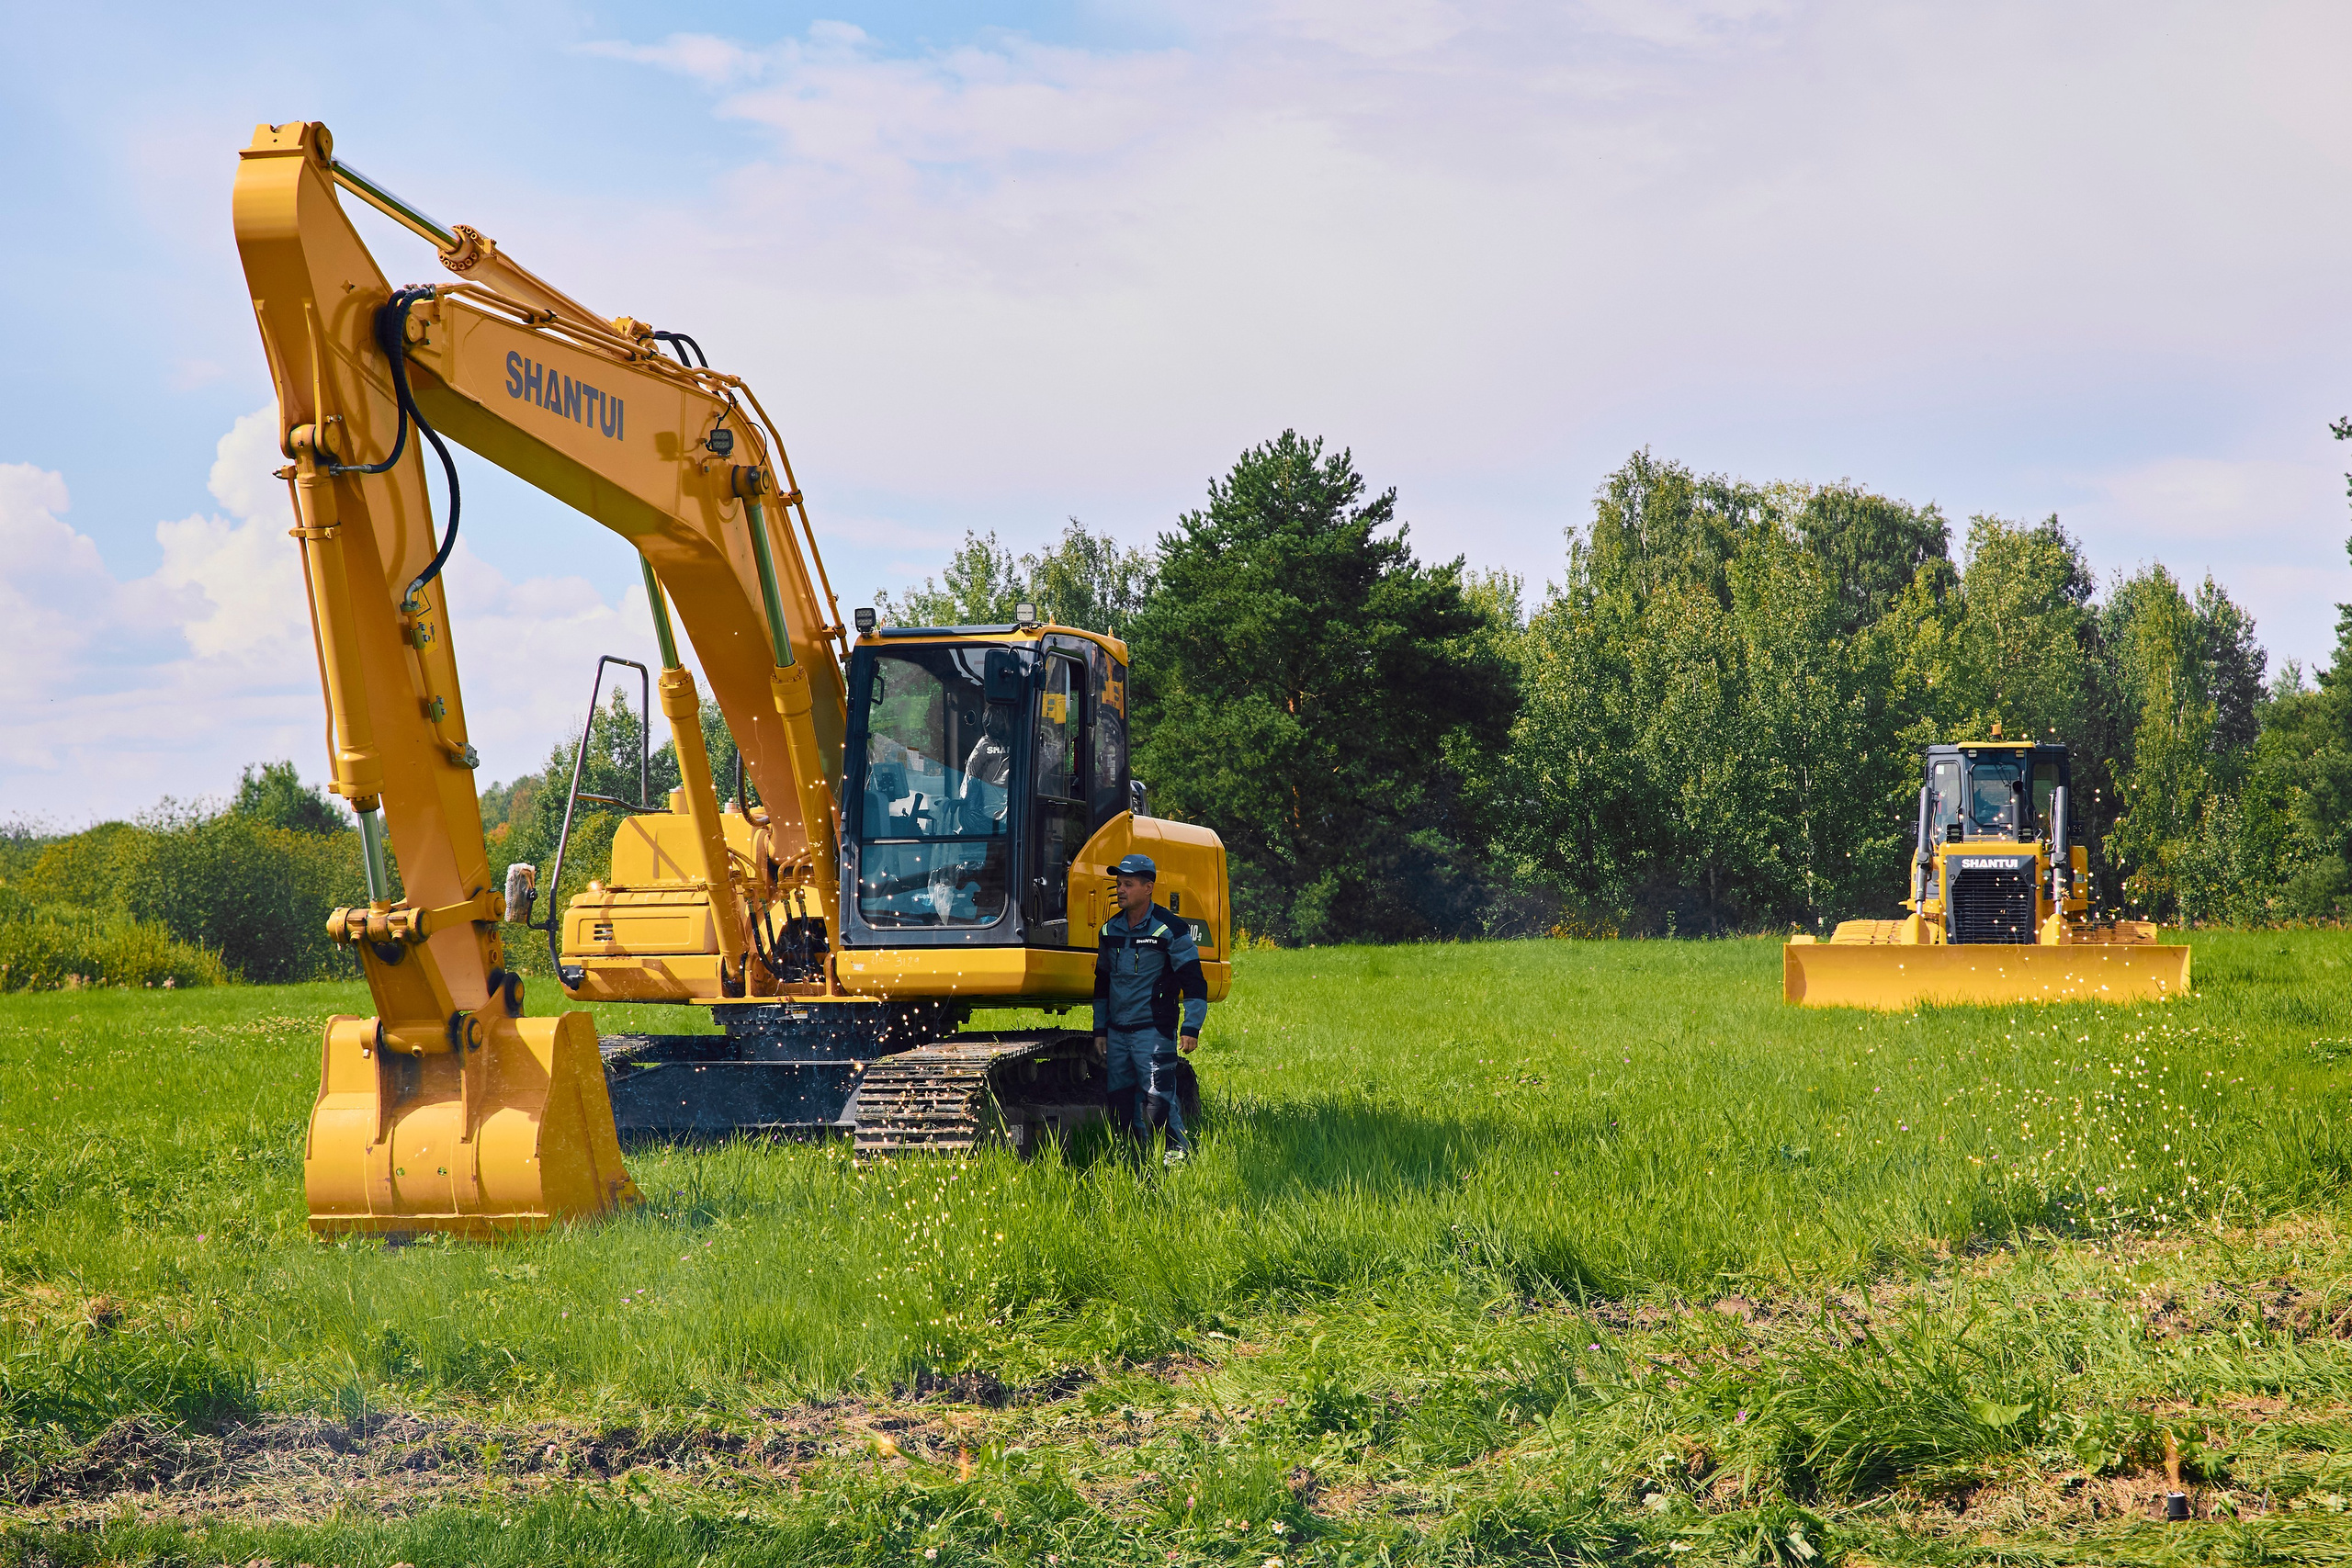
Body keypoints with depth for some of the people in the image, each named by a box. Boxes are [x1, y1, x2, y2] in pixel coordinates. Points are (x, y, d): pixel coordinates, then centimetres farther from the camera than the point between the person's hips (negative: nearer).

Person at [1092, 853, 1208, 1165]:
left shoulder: (1169, 931, -7)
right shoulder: (1111, 930, 12)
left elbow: (1195, 983, -8)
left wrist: (1192, 1028, -16)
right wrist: (1100, 1029, 19)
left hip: (1153, 1031, -6)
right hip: (1117, 1032, 6)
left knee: (1157, 1097, -15)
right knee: (1121, 1101, 7)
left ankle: (1178, 1150, 4)